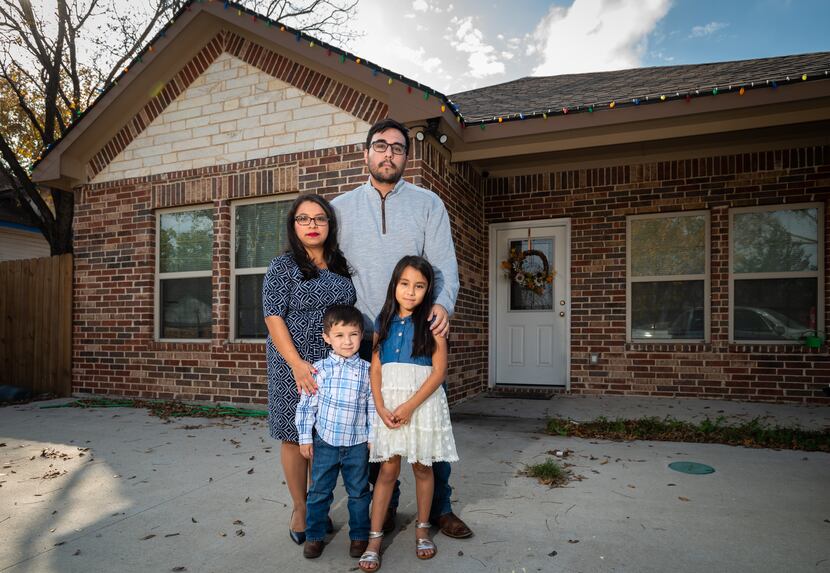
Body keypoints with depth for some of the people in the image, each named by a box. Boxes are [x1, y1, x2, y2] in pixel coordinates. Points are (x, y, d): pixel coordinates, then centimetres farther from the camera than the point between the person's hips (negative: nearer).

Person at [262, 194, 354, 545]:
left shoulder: (340, 267, 10)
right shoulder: (282, 267, -4)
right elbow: (274, 319, -10)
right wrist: (297, 363, -20)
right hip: (295, 365, -4)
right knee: (296, 437, 5)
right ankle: (299, 508, 23)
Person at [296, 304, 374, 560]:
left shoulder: (367, 371, -5)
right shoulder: (319, 369, -6)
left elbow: (373, 407, 0)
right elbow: (306, 405, -1)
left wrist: (373, 438, -1)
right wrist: (305, 437, 0)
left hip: (357, 445, 0)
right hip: (325, 442, 0)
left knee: (359, 493, 14)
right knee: (319, 492, 12)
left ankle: (359, 536, 32)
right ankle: (314, 536, 30)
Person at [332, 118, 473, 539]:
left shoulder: (428, 203, 7)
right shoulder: (341, 207, 10)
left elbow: (444, 263, -1)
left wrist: (443, 303, -21)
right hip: (364, 338, 1)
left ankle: (439, 508, 22)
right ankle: (385, 503, 28)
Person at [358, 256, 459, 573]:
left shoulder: (431, 321, -5)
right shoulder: (384, 321, 5)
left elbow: (439, 371, -10)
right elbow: (375, 369, 3)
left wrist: (410, 406, -16)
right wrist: (381, 408, -9)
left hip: (423, 401, -2)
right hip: (388, 403, 2)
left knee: (422, 467, 12)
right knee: (388, 469, 5)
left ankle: (422, 528, 31)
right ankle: (374, 540, 14)